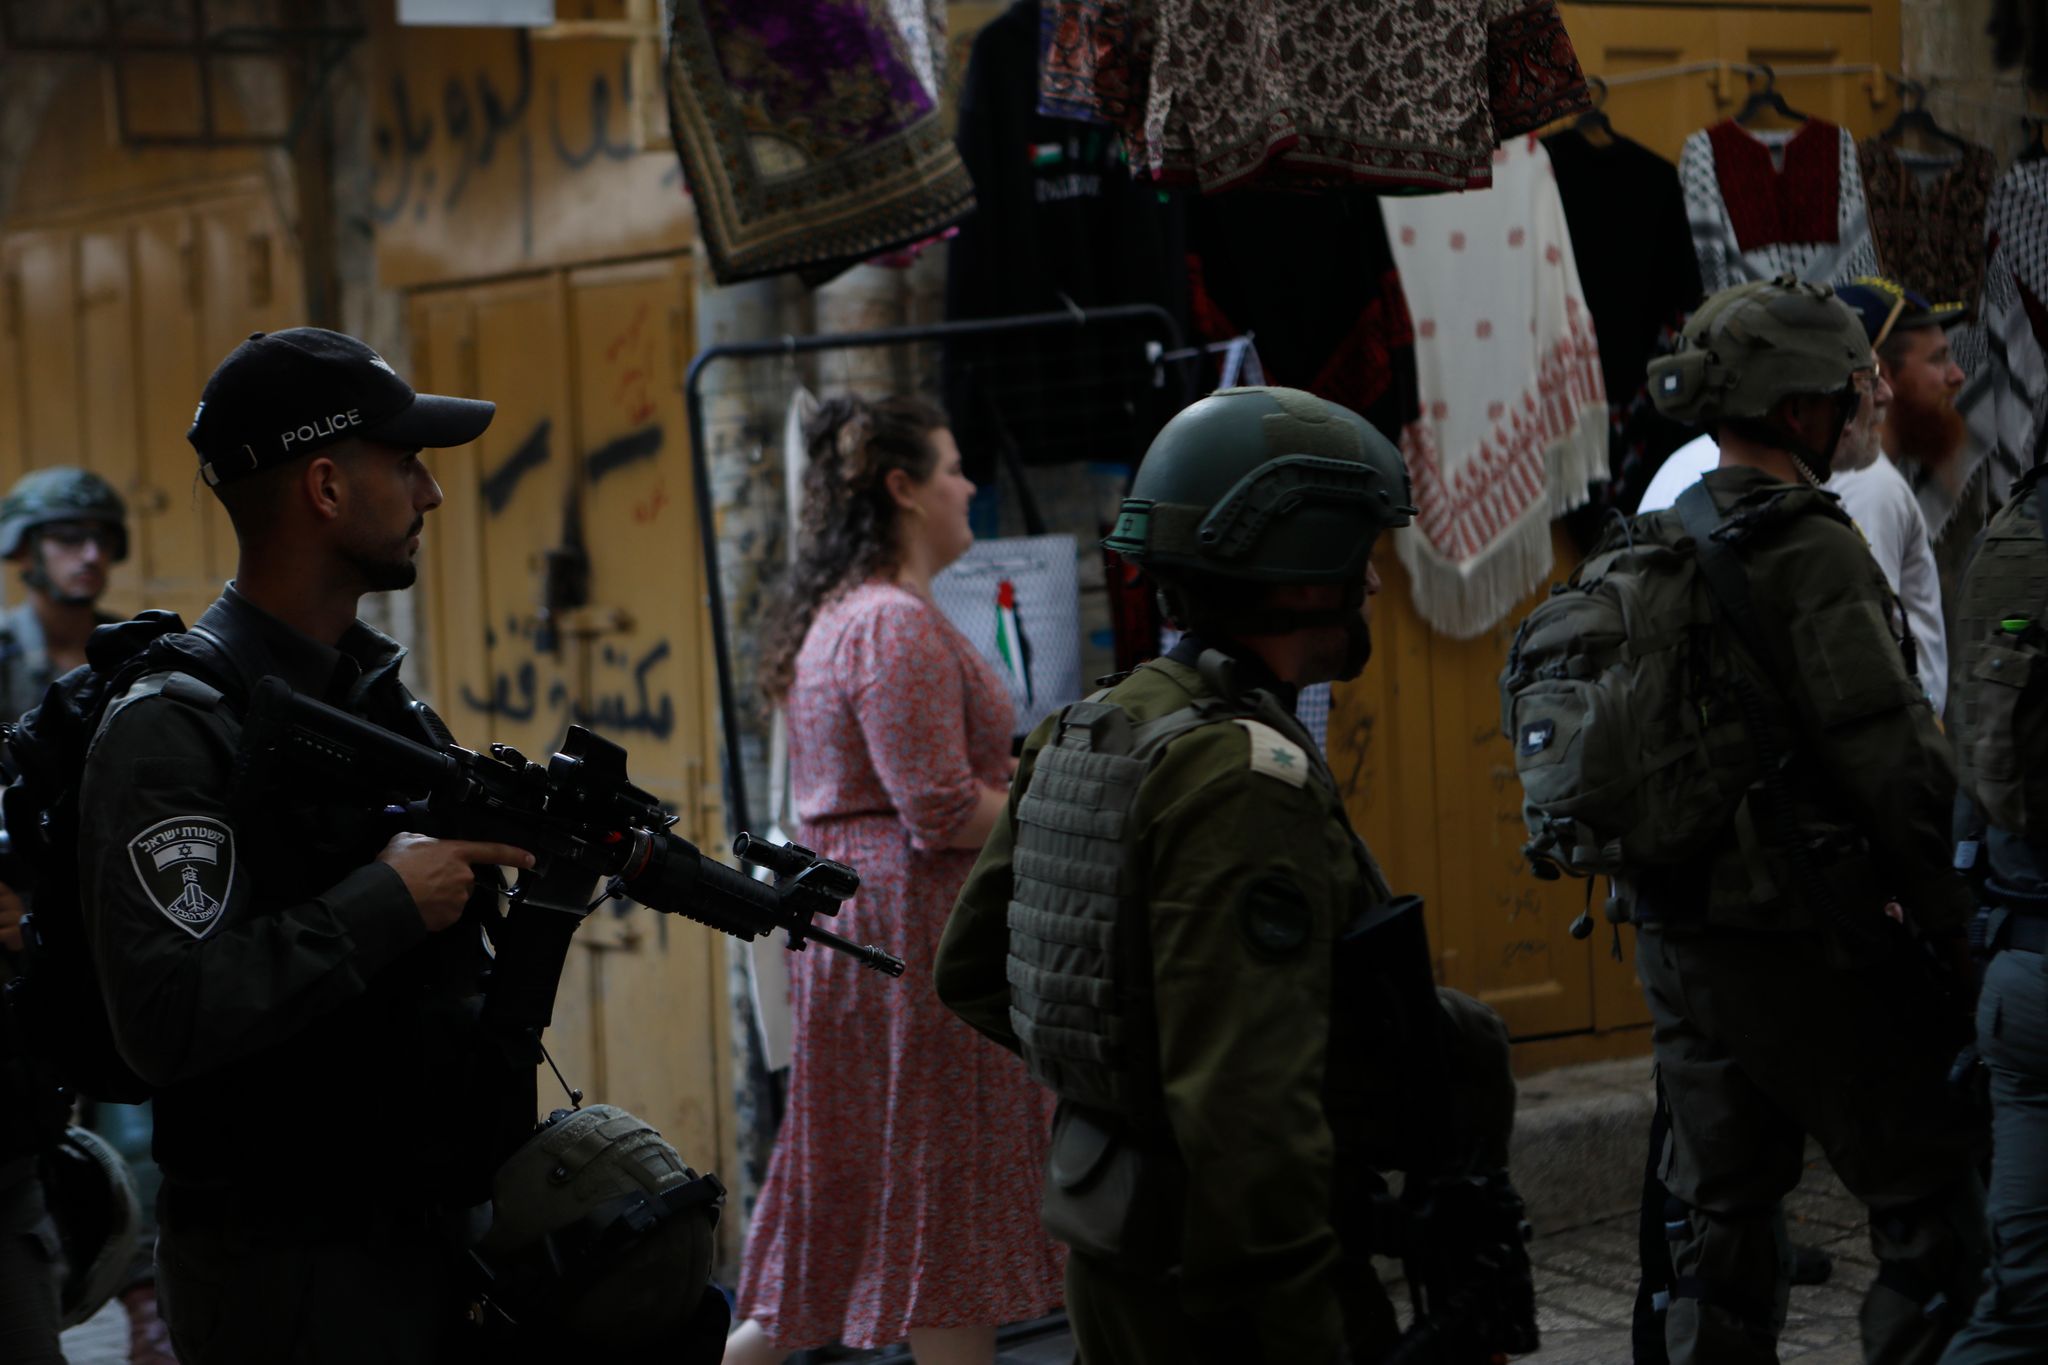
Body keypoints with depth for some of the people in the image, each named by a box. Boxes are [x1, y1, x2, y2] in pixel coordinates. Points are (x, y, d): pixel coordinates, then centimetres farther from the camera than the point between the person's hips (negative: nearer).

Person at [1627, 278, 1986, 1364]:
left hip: (1673, 937, 8)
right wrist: (1958, 929, -12)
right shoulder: (1810, 551, -16)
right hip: (1800, 939, -8)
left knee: (1720, 1212, 15)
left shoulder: (1649, 552, 9)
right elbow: (1895, 764, -19)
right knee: (1933, 1204, 2)